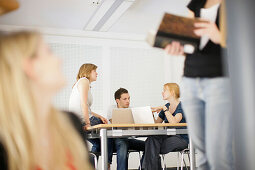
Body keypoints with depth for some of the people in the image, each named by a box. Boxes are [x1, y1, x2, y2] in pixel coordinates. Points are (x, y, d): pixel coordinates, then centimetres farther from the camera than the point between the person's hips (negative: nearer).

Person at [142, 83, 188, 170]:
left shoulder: (181, 106, -6)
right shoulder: (167, 106, 15)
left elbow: (173, 121, -25)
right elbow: (156, 123, 16)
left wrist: (164, 108, -18)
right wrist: (152, 115, -2)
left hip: (181, 139, -6)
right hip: (168, 136, 6)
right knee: (152, 139, -26)